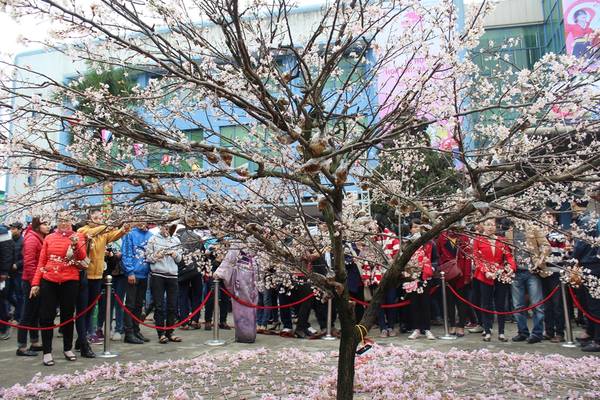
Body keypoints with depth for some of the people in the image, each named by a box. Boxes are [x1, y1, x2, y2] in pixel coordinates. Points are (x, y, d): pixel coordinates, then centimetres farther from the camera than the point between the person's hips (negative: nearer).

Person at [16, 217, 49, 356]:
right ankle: (21, 347, 5)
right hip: (32, 282, -9)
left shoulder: (42, 239, 12)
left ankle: (35, 343, 23)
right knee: (28, 314, -3)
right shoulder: (32, 239, -14)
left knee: (35, 313, 14)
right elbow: (29, 263, -20)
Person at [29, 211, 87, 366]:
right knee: (46, 316, 1)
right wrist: (35, 282, 1)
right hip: (49, 281, 1)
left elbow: (82, 257, -10)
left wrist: (75, 244, -28)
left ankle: (68, 348, 22)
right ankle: (47, 352, 11)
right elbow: (41, 262, 7)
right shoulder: (49, 238, 8)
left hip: (70, 281, -1)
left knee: (68, 315, 8)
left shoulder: (78, 237, 4)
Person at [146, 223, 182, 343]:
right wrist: (156, 256, -17)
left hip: (172, 275, 3)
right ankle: (161, 333, 4)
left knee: (172, 305, 4)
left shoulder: (175, 240, 16)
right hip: (157, 275, -3)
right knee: (159, 306, -1)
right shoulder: (153, 239, 6)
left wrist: (176, 255, -5)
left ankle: (169, 333, 14)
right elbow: (148, 257, 2)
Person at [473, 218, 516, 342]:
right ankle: (487, 332, 11)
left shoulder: (502, 240, 10)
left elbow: (509, 256, 4)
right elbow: (476, 258, -3)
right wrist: (485, 272, -15)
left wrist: (512, 267, -14)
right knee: (487, 305, 4)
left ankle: (501, 333, 13)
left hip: (502, 276, 2)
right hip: (485, 276, -2)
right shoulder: (478, 240, 3)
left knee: (501, 304, 5)